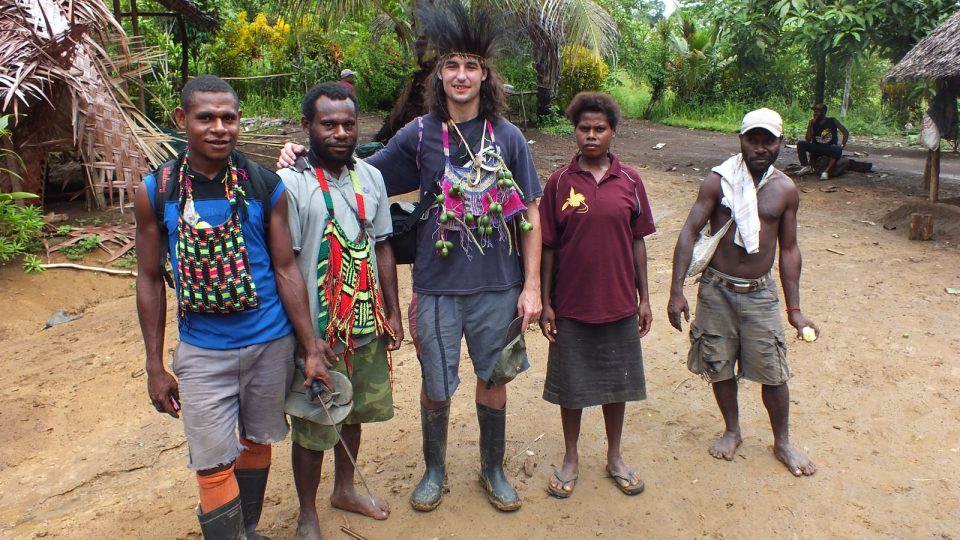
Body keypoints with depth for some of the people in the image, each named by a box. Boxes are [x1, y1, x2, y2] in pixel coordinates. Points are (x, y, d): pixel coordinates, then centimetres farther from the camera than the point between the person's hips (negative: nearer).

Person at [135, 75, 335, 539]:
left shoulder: (266, 186, -6)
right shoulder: (155, 192, -5)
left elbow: (285, 269, -3)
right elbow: (150, 280, 1)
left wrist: (311, 347, -4)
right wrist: (155, 367, 1)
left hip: (270, 343, 1)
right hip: (202, 352, -1)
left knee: (257, 443, 18)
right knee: (214, 465, 1)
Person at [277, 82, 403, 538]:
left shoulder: (371, 177, 3)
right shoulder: (291, 183, -15)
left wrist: (392, 312, 10)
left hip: (367, 326, 6)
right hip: (318, 333, -6)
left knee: (354, 412, 22)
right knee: (312, 428, 9)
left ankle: (344, 490, 46)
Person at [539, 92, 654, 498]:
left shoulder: (629, 181, 0)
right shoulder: (560, 182, -4)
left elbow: (637, 241, 5)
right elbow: (547, 247, -2)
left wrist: (643, 297, 4)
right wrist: (545, 302, -4)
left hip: (619, 303, 2)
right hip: (571, 305, -1)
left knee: (616, 382, 14)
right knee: (571, 385, 11)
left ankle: (615, 457, 34)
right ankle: (571, 458, 30)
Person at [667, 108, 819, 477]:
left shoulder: (786, 190, 1)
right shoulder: (718, 181, -6)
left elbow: (789, 249, 6)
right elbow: (689, 232, -10)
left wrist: (794, 309, 4)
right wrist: (676, 291, -18)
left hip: (760, 294, 1)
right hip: (717, 290, -1)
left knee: (773, 371, 4)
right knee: (719, 366, 10)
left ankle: (782, 443, 25)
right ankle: (732, 431, 33)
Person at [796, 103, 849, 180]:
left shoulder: (832, 121, -5)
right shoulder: (813, 123, -3)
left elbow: (846, 133, -1)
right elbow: (808, 140, -10)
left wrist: (842, 146, -15)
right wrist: (810, 125, -17)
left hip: (830, 148, -2)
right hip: (816, 148, 2)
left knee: (838, 150, -36)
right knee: (800, 144, -21)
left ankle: (826, 171, -40)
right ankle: (806, 166, -18)